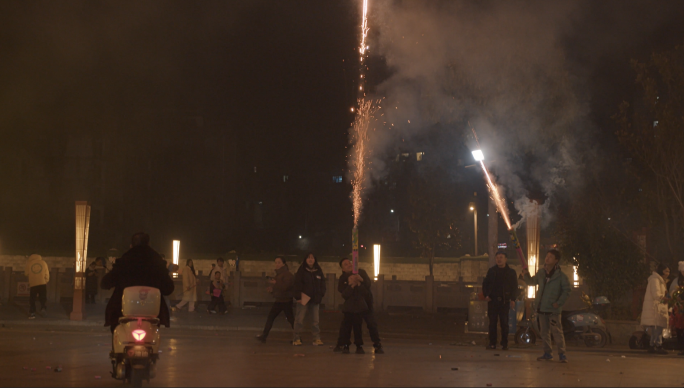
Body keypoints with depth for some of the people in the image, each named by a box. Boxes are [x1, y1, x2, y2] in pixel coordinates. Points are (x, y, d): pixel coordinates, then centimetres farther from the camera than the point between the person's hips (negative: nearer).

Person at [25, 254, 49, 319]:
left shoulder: (29, 263, 2)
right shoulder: (43, 262, 5)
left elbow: (26, 273, 8)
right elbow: (47, 274, 5)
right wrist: (46, 280, 19)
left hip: (33, 284, -1)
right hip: (42, 283, 1)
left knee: (32, 299, 5)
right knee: (42, 297, 12)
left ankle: (32, 313, -2)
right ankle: (43, 308, -9)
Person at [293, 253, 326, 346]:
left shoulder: (319, 271, 11)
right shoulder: (301, 271, 1)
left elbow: (322, 285, 13)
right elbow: (297, 284, -4)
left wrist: (320, 296, 1)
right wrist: (298, 297, -12)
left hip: (315, 300, 3)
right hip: (303, 299, -3)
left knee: (315, 320, 4)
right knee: (299, 319, -4)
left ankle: (317, 339, 8)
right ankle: (297, 339, 1)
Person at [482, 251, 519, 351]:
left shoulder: (511, 272, 6)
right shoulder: (492, 271, 11)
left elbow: (514, 287, 7)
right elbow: (485, 283, 16)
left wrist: (513, 299, -4)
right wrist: (486, 295, 1)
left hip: (504, 301, -2)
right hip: (492, 300, 2)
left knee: (504, 323, -1)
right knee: (492, 323, 1)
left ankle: (504, 344, 4)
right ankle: (492, 343, 5)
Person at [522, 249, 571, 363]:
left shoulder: (561, 276, -5)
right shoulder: (541, 273, 10)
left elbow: (566, 291, -3)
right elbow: (531, 282, 24)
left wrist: (559, 303, -12)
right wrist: (526, 275, 5)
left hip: (553, 310, -5)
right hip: (541, 308, 5)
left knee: (557, 332, -9)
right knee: (544, 332, 10)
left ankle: (562, 354, -4)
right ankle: (547, 353, 17)